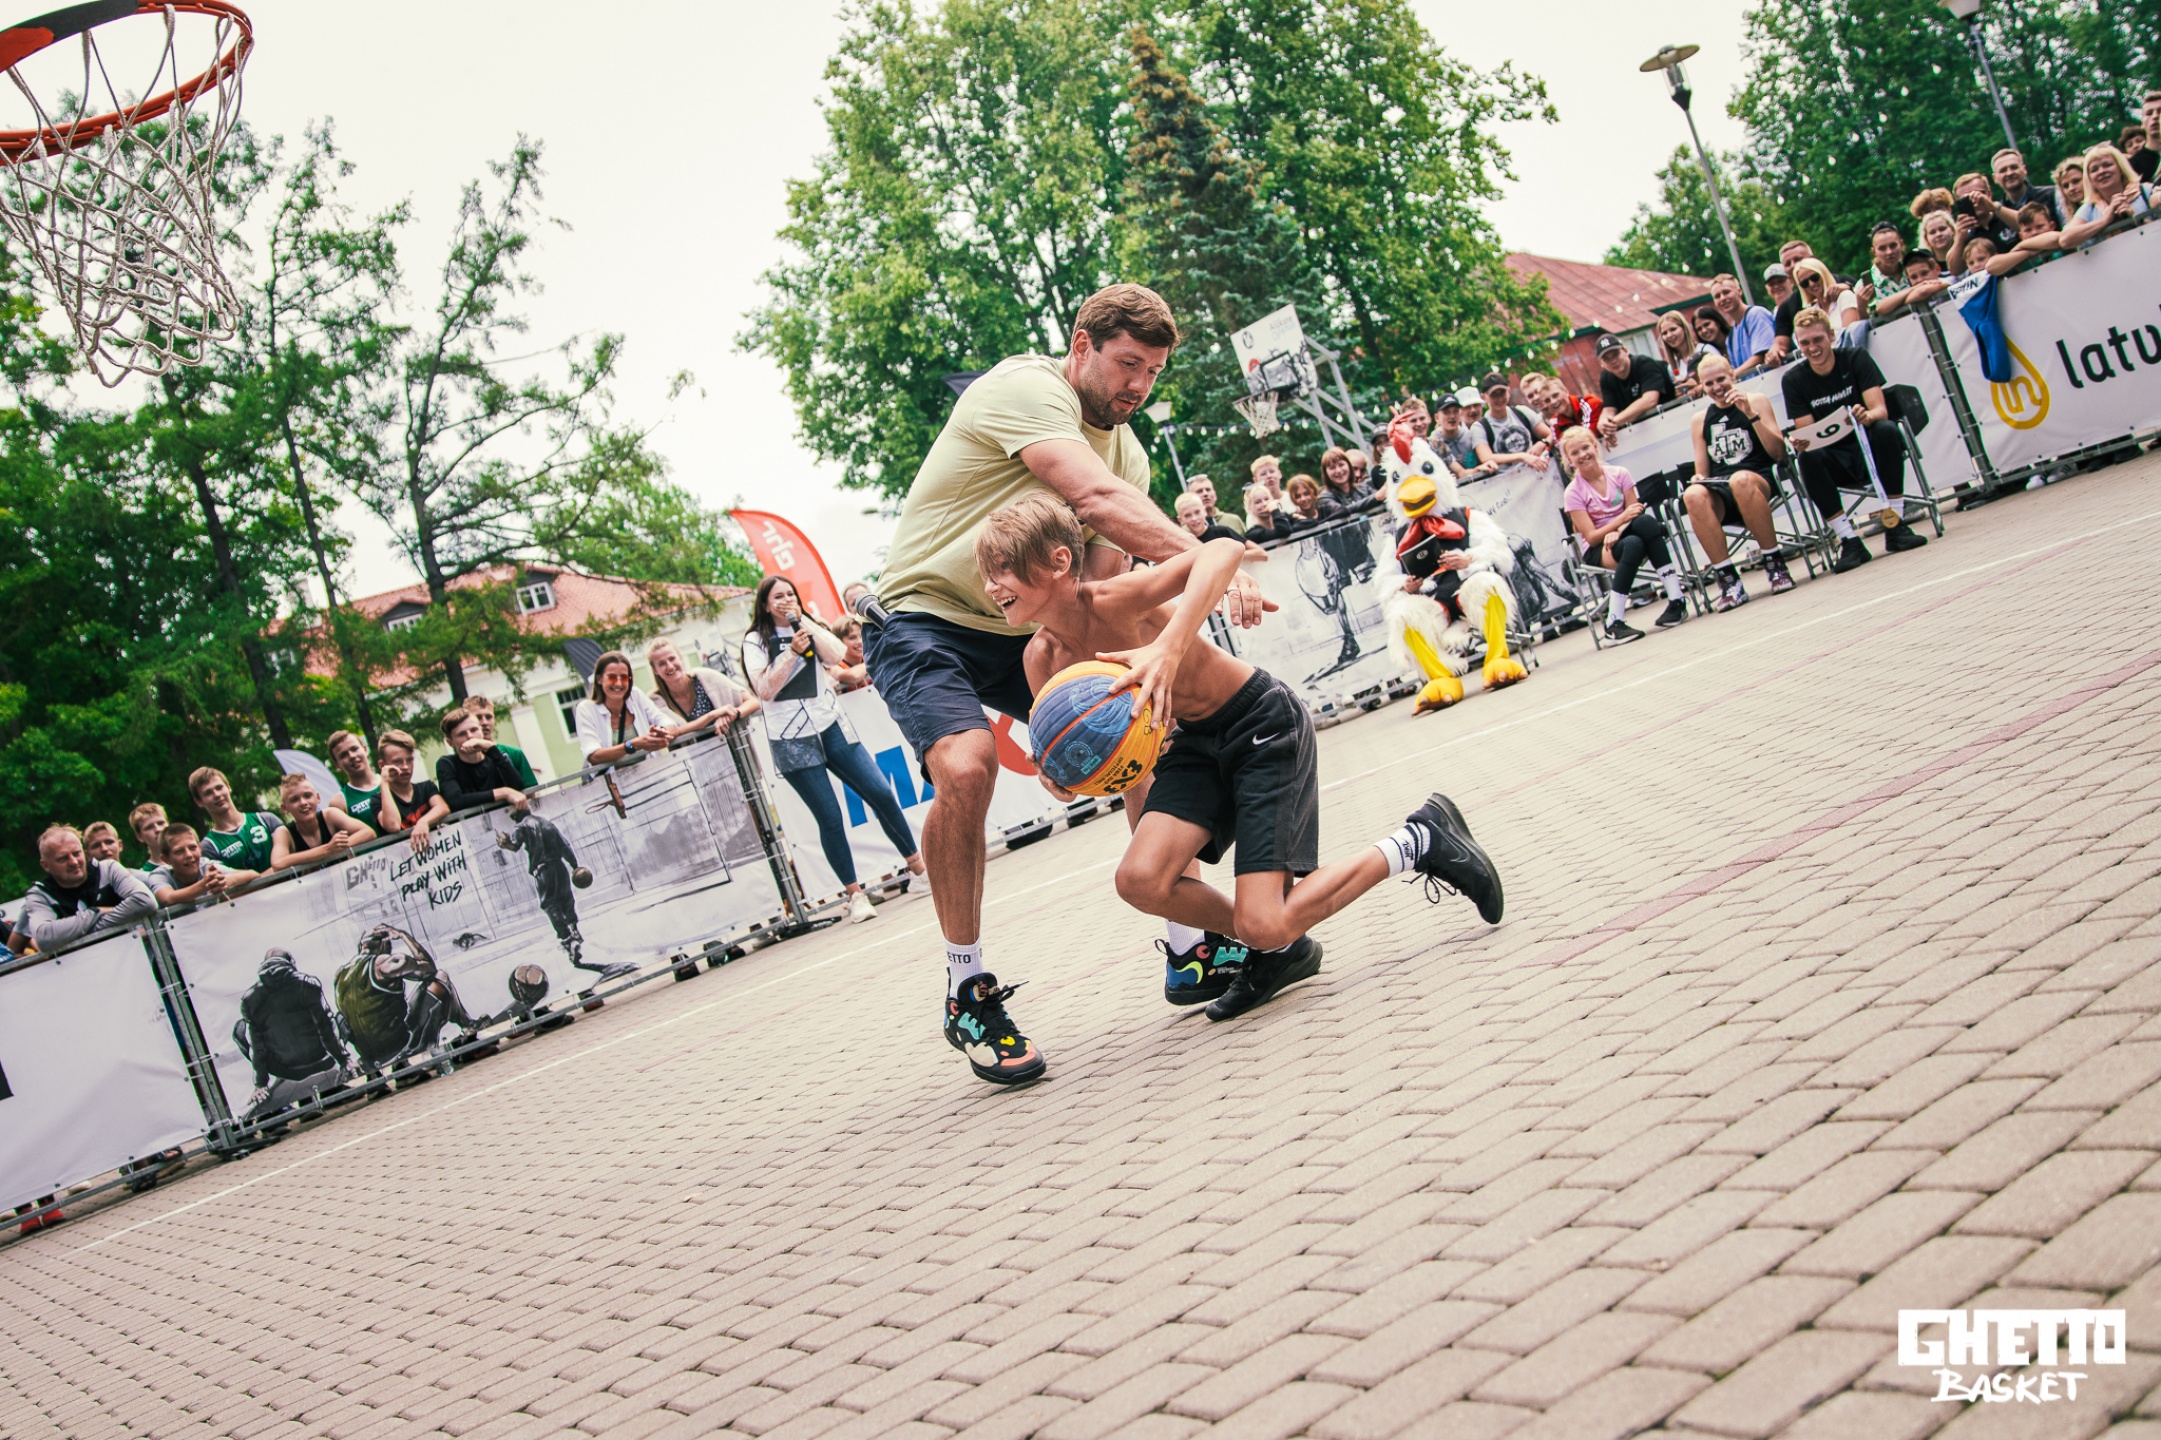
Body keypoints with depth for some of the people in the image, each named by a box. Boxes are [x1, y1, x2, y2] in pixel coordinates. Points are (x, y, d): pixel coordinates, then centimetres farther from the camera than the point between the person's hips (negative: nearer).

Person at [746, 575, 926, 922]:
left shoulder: (810, 627, 13)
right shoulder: (756, 640, 2)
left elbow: (836, 655, -6)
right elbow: (764, 690, -11)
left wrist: (804, 621, -8)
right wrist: (792, 651, -16)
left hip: (832, 727, 4)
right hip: (792, 740, -3)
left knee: (881, 794, -2)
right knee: (830, 818, -5)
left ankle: (918, 863, 14)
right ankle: (855, 894, 6)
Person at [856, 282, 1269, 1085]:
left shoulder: (1125, 448, 9)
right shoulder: (1022, 388, -17)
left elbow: (1103, 576, -6)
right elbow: (1098, 499, -33)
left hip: (1023, 634, 8)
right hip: (925, 620, -8)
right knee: (964, 766, -32)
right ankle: (968, 990, -16)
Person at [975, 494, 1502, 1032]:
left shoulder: (1110, 600, -26)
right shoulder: (1043, 659, -5)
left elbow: (1221, 552, -42)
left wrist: (1167, 648, -52)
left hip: (1264, 722, -7)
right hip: (1199, 740, 7)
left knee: (1264, 926, -14)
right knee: (1141, 881, -15)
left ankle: (1421, 839, 6)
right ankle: (1274, 953, 13)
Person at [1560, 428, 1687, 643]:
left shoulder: (1619, 474, 3)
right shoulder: (1573, 493, -5)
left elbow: (1634, 514, -1)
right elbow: (1591, 537, -11)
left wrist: (1618, 531, -22)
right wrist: (1621, 519, -25)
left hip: (1623, 535, 3)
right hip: (1598, 551, -3)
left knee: (1645, 521, -33)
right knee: (1632, 544, -37)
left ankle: (1676, 599, -36)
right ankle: (1614, 622, -37)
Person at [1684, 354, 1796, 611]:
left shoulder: (1756, 401, 10)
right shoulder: (1700, 420, 18)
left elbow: (1779, 453, 0)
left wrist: (1750, 414, -9)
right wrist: (1698, 480, -5)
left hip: (1760, 480, -2)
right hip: (1720, 494, 2)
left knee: (1741, 479, -40)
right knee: (1693, 495, -34)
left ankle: (1775, 565, -26)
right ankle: (1729, 580, -31)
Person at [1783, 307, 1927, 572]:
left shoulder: (1855, 359, -4)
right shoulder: (1794, 380, -2)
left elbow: (1881, 411, -14)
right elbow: (1807, 434, -5)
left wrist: (1866, 416, -38)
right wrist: (1801, 443, -30)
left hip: (1870, 450, 0)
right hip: (1837, 463, 1)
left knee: (1886, 430, -32)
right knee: (1808, 459, -31)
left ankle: (1894, 525, -26)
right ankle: (1849, 541, -31)